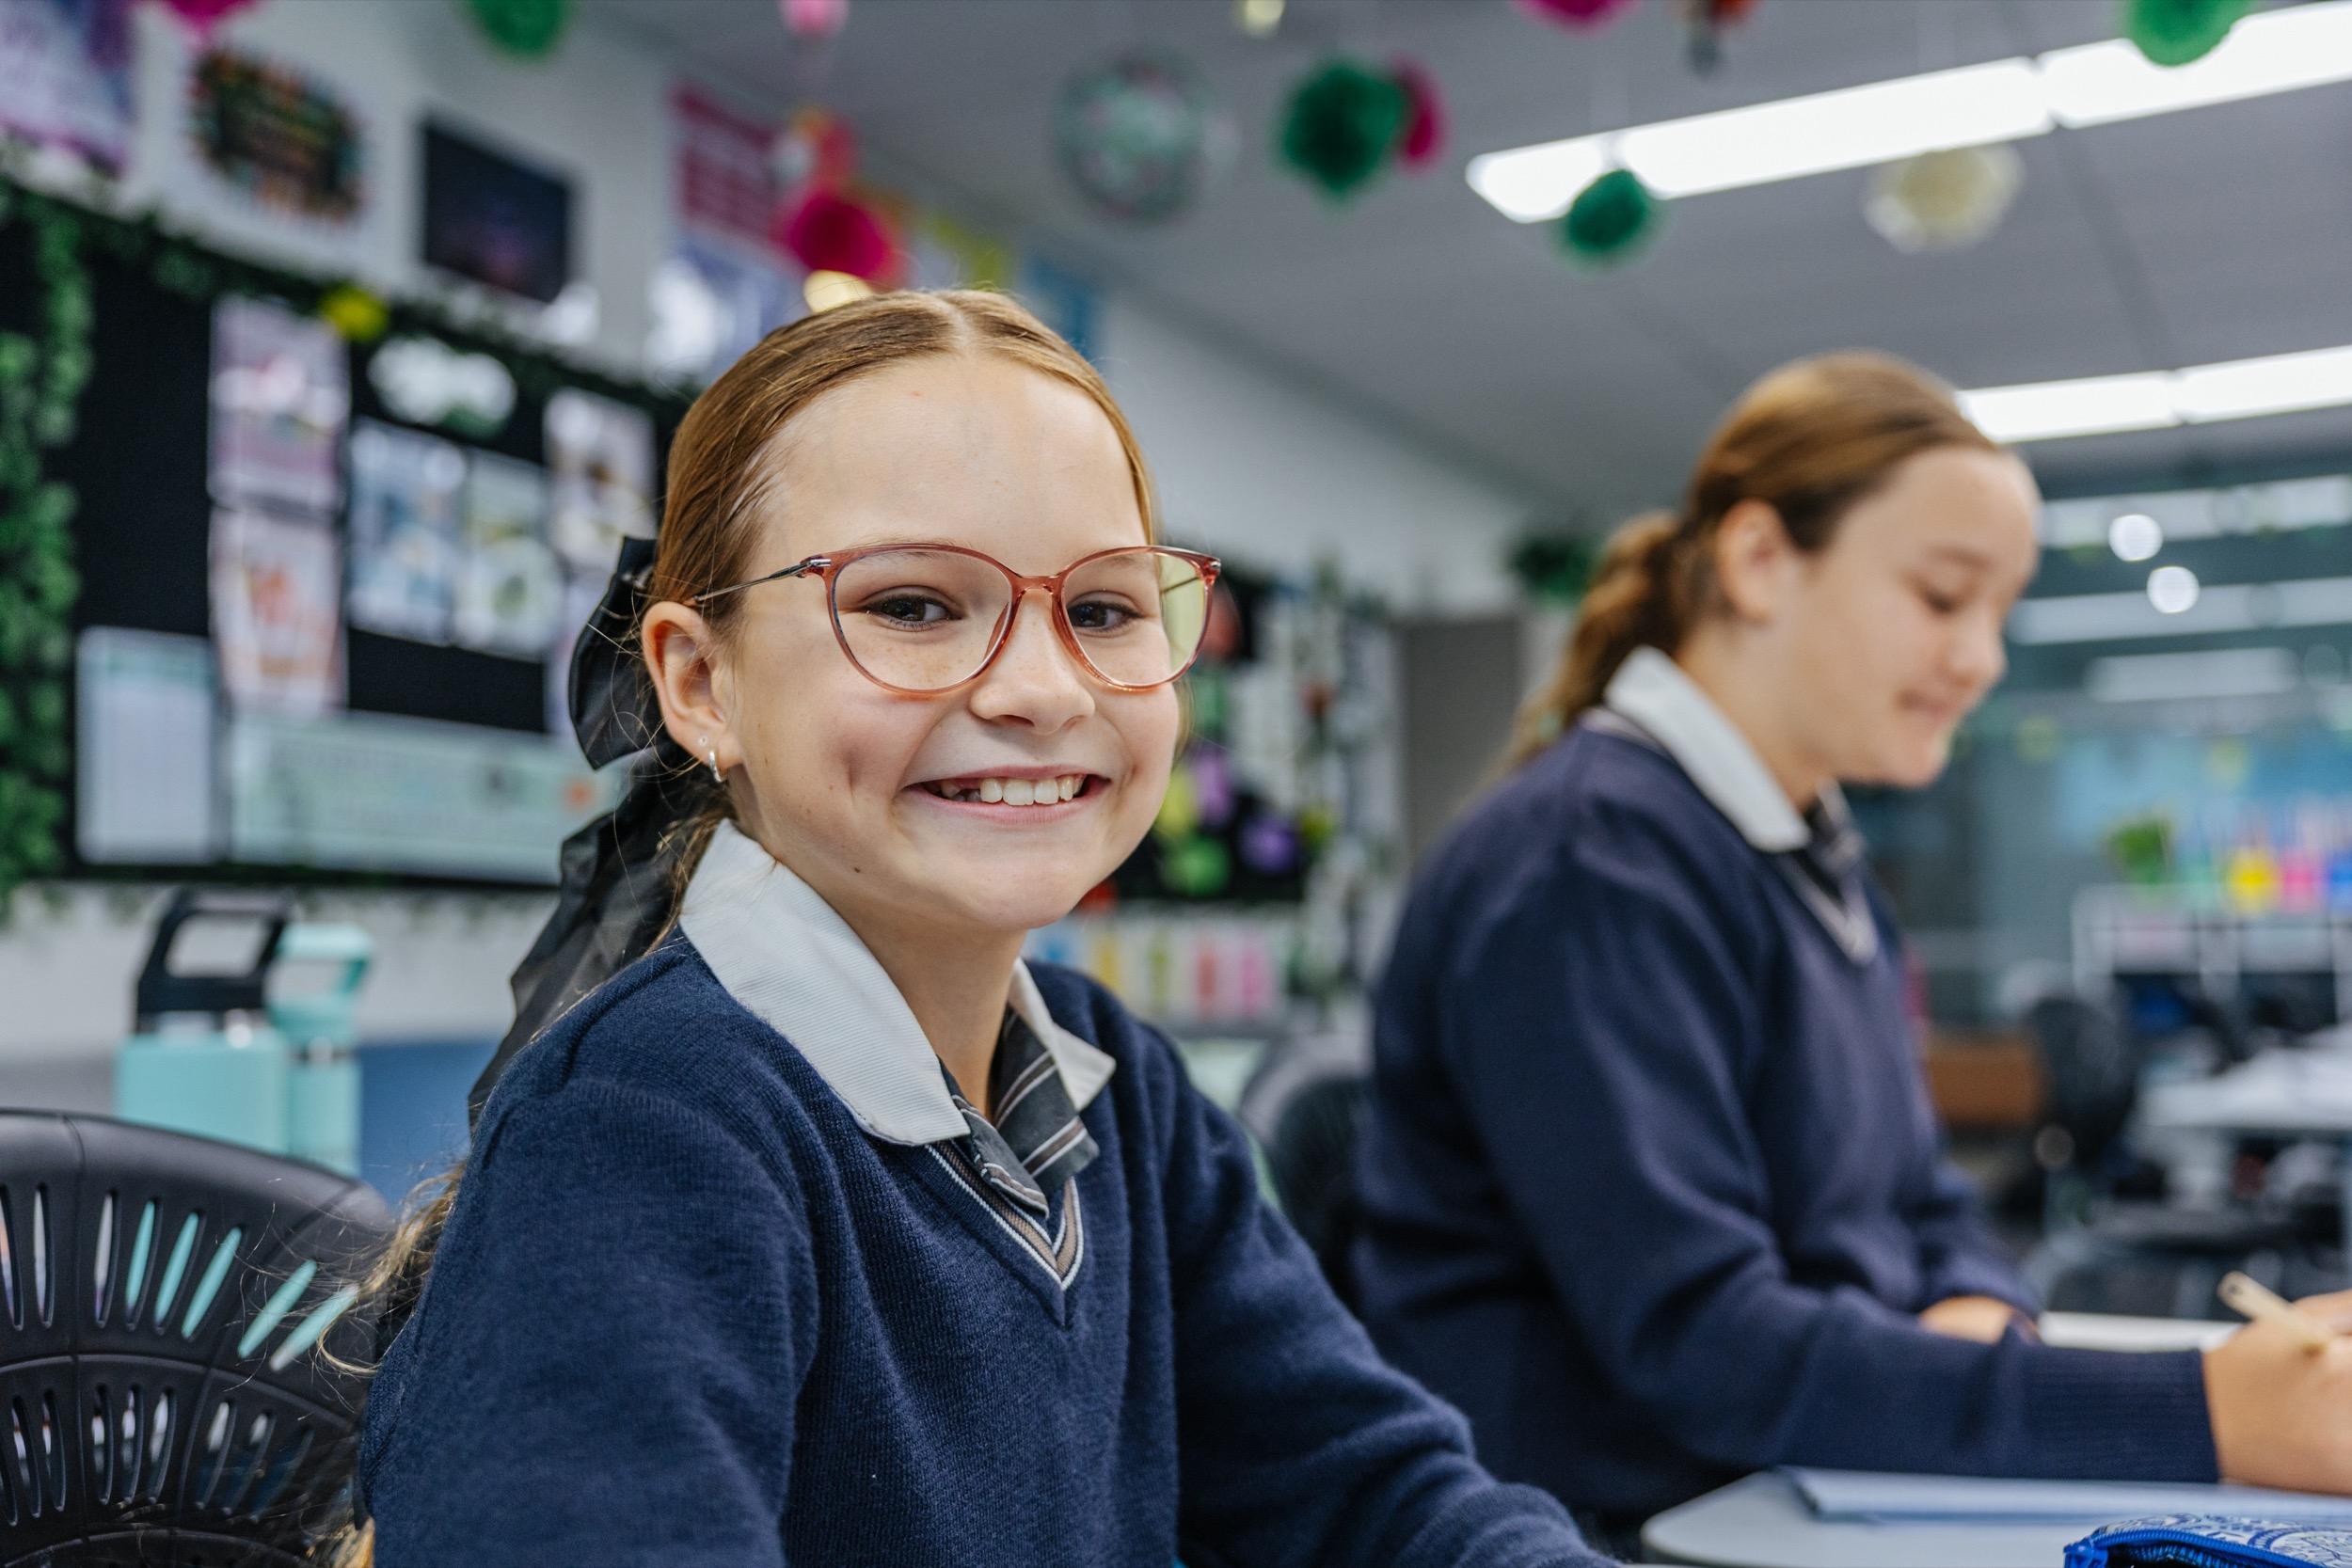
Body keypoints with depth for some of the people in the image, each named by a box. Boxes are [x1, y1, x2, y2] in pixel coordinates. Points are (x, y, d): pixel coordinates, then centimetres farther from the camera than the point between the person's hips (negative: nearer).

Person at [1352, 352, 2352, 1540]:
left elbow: (1923, 1207, 16)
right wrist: (2205, 1416, -25)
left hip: (1802, 1505, 8)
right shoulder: (1592, 864, -17)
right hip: (1618, 1520, -8)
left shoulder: (1818, 857, 11)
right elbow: (1702, 1342, -23)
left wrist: (1978, 1312, -7)